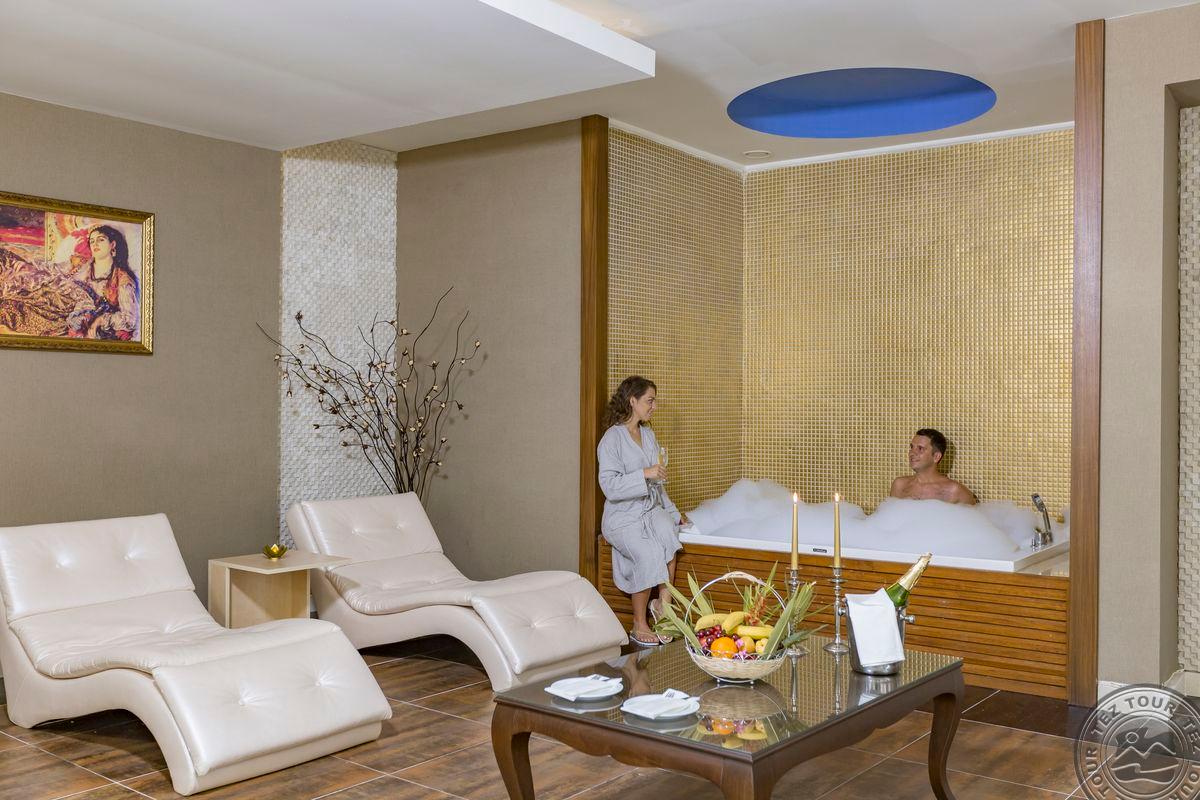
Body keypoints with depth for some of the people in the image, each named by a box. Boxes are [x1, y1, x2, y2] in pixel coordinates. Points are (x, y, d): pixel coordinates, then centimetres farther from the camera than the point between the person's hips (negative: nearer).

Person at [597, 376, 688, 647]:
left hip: (651, 510, 6)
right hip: (623, 516, -6)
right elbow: (609, 486, -18)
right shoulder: (612, 439, -9)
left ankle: (662, 603, -20)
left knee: (667, 531, -30)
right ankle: (639, 625, -16)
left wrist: (673, 512, 16)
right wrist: (644, 474, -25)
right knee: (649, 553, -31)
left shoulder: (648, 435, 14)